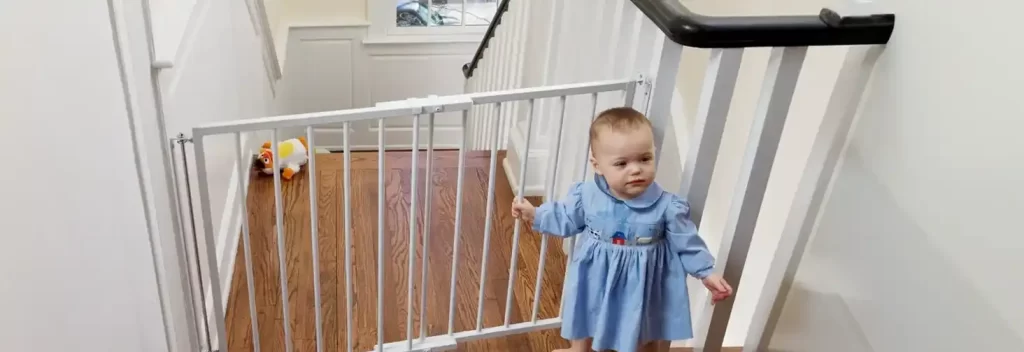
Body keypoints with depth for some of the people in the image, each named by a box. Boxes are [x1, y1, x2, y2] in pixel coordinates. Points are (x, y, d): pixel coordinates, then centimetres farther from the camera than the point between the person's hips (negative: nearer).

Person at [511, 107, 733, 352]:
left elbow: (687, 244, -12)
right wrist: (534, 214, -5)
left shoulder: (667, 206, -25)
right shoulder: (587, 196, -20)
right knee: (584, 321, 30)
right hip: (595, 279, 3)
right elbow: (565, 219, -1)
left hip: (640, 286, -2)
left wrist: (707, 273, -11)